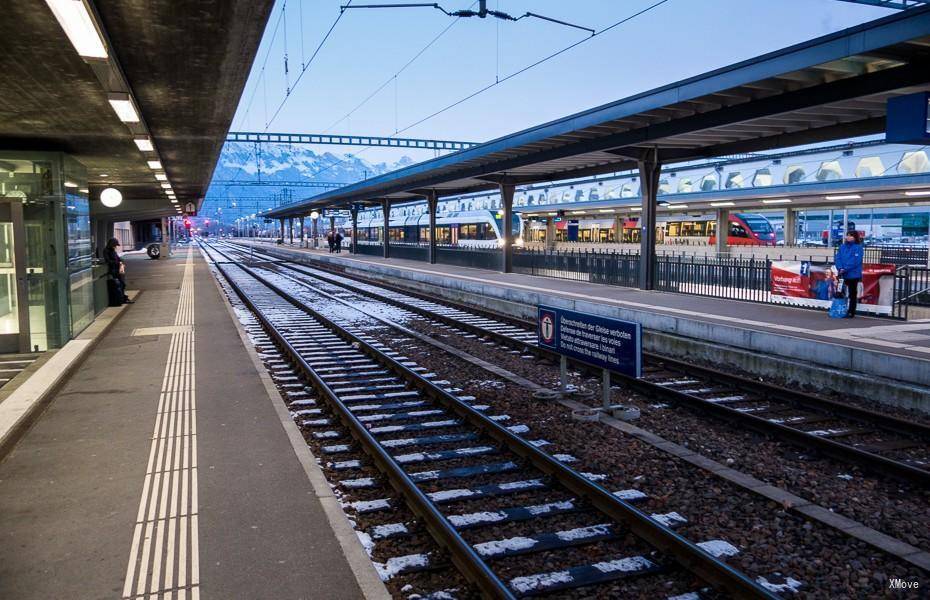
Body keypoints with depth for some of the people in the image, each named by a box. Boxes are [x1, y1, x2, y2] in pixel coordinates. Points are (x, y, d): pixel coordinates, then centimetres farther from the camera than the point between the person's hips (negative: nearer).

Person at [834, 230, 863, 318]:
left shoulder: (858, 247, -7)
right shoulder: (842, 246, 11)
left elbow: (856, 260, -16)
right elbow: (838, 258, 4)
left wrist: (845, 269, -20)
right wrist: (840, 268, -12)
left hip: (853, 274, -5)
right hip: (843, 274, 5)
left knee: (852, 294, 2)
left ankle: (851, 312, 7)